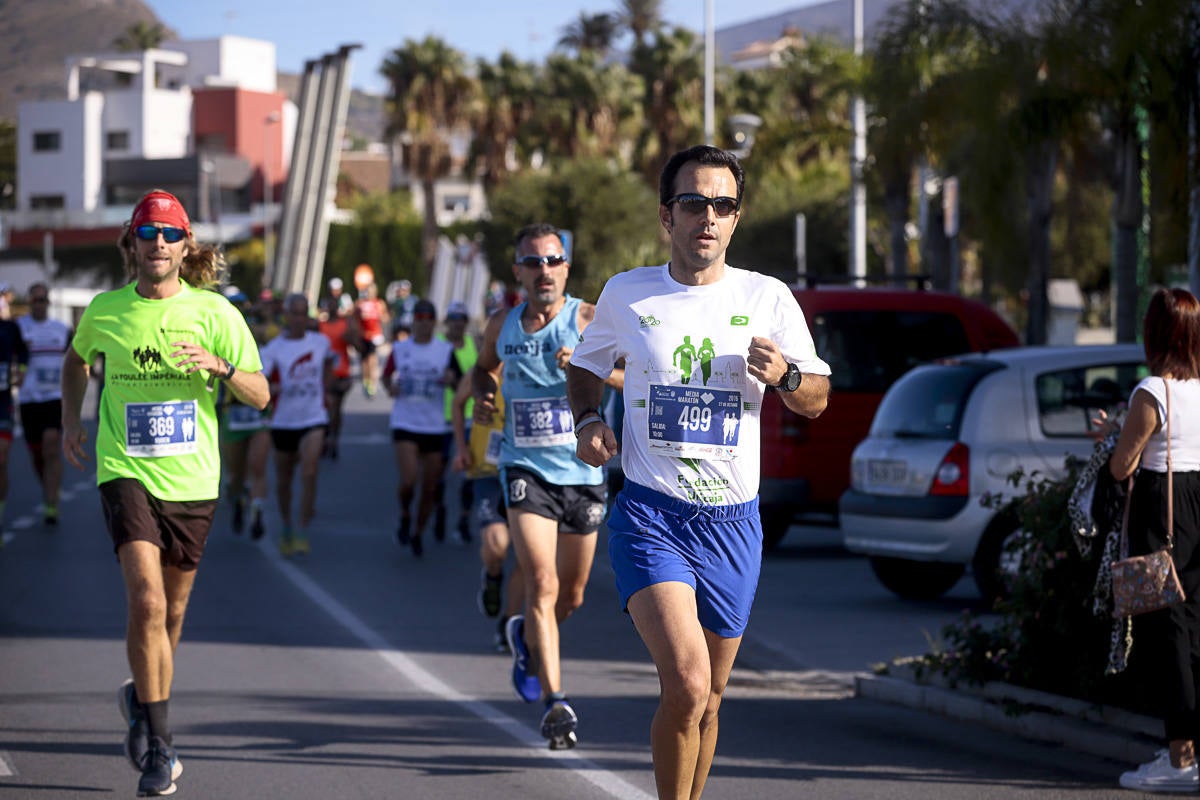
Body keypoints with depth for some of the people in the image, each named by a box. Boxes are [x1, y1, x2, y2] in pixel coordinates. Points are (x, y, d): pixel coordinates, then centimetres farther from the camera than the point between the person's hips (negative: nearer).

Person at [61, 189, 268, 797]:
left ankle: (142, 699, 41)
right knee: (146, 599, -20)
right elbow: (77, 358, 25)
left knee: (171, 610, 12)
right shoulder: (104, 311, 2)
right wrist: (71, 421, 15)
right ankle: (157, 746, -14)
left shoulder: (214, 312, -1)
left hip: (193, 479, 2)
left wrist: (220, 365, -20)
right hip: (126, 473, -2)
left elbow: (260, 395, -1)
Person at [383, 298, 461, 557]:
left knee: (430, 488, 4)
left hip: (435, 426, 1)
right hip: (405, 423, -1)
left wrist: (451, 379, -20)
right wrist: (390, 387, -4)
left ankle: (418, 533, 24)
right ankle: (405, 515, 13)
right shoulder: (400, 349, 4)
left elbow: (461, 386, 2)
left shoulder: (445, 351, 2)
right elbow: (387, 375, 18)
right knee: (408, 480, -17)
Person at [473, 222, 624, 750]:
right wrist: (483, 395, 4)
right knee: (542, 583, -19)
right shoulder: (502, 326, 4)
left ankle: (526, 635, 49)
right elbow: (485, 367, 27)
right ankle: (555, 701, -21)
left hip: (583, 471, 0)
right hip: (526, 469, 0)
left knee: (571, 596, 15)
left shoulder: (588, 320, -7)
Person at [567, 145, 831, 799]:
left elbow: (817, 401, 8)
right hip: (648, 515, -2)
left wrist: (785, 375, -14)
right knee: (686, 684, -22)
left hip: (732, 521, 2)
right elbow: (586, 365, 21)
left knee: (707, 697, 11)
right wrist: (589, 420, 1)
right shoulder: (626, 293, 2)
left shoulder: (767, 298, 2)